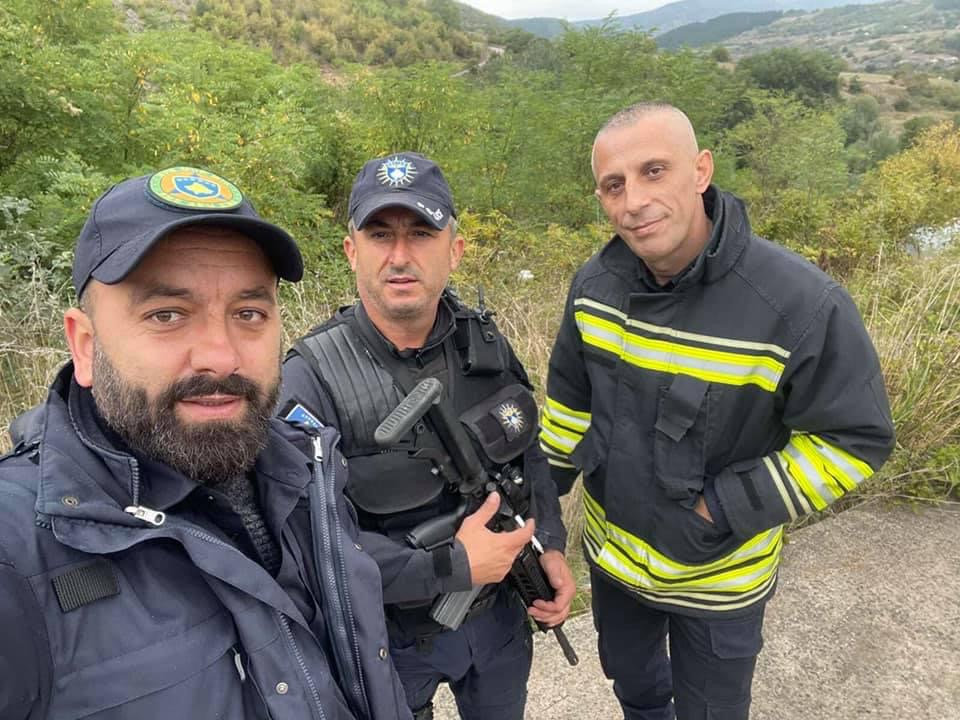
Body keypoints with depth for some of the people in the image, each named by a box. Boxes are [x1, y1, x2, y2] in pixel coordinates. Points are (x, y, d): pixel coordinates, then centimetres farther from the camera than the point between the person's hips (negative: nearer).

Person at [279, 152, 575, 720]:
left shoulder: (484, 341, -9)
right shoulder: (311, 379, -25)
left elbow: (528, 451, 5)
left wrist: (550, 544, -7)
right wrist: (450, 567, -28)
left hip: (498, 615, 5)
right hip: (386, 637, -4)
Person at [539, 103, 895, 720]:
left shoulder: (802, 304, -29)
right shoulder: (597, 282, -14)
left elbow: (858, 437, -18)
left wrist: (725, 510, -23)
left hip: (719, 576, -4)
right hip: (611, 551, 4)